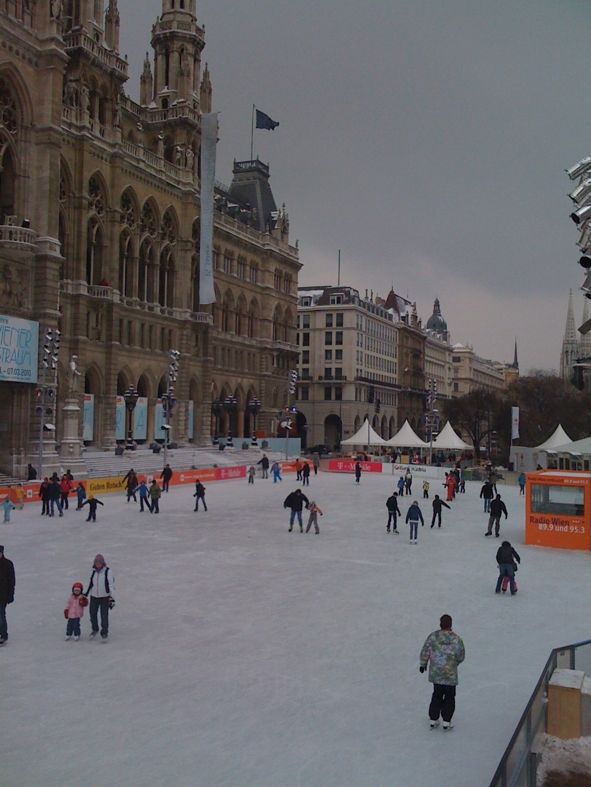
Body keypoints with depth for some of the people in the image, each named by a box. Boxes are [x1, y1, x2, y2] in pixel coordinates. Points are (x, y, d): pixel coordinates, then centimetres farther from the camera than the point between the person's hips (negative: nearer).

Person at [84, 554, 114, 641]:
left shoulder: (107, 571, -12)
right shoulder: (94, 571, 3)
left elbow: (111, 584, -11)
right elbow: (90, 583, 15)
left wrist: (111, 596, -15)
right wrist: (85, 594, 16)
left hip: (105, 597, -5)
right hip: (94, 597, 5)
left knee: (104, 615, -5)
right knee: (93, 613, 11)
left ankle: (104, 633, 9)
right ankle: (95, 630, 34)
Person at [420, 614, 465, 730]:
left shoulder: (433, 636, -11)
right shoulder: (456, 639, -16)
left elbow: (425, 652, -3)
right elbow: (461, 657, -8)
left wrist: (422, 664, 13)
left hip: (435, 672, 3)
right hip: (450, 673, -3)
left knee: (437, 694, 20)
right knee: (449, 697, 14)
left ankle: (433, 720, 24)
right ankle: (446, 722, 17)